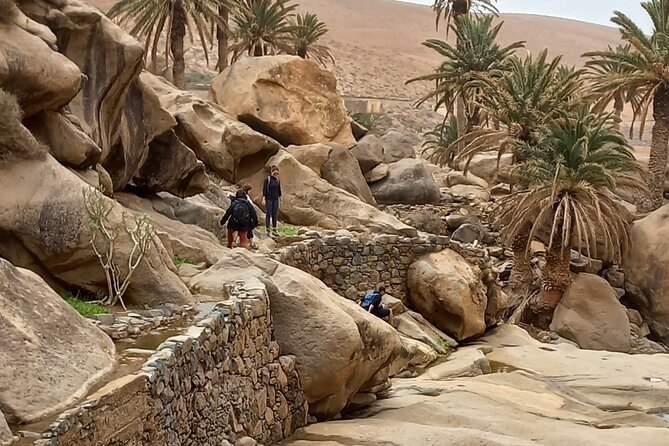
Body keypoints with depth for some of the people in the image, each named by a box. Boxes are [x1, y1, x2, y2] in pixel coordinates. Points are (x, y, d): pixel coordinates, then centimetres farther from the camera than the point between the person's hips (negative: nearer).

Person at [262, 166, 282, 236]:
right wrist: (264, 199, -12)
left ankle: (274, 229, 13)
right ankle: (267, 229, 4)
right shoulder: (267, 180, -7)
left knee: (275, 215, 7)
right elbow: (264, 190, -7)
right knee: (268, 214, -2)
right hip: (269, 199, -4)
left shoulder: (278, 180, 7)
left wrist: (280, 199, 14)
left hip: (275, 199, 4)